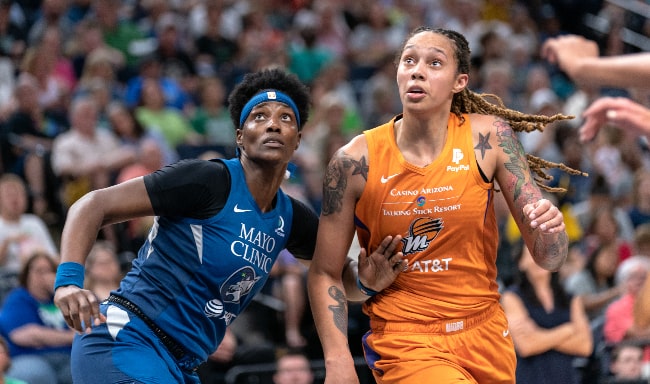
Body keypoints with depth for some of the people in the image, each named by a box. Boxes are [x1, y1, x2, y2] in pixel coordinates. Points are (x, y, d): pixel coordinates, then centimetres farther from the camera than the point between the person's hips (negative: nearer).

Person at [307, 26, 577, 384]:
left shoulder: (489, 137, -7)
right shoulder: (356, 160, -10)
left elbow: (548, 258, -4)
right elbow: (324, 273, -3)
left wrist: (549, 230, -27)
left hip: (485, 337, 3)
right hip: (404, 342, -3)